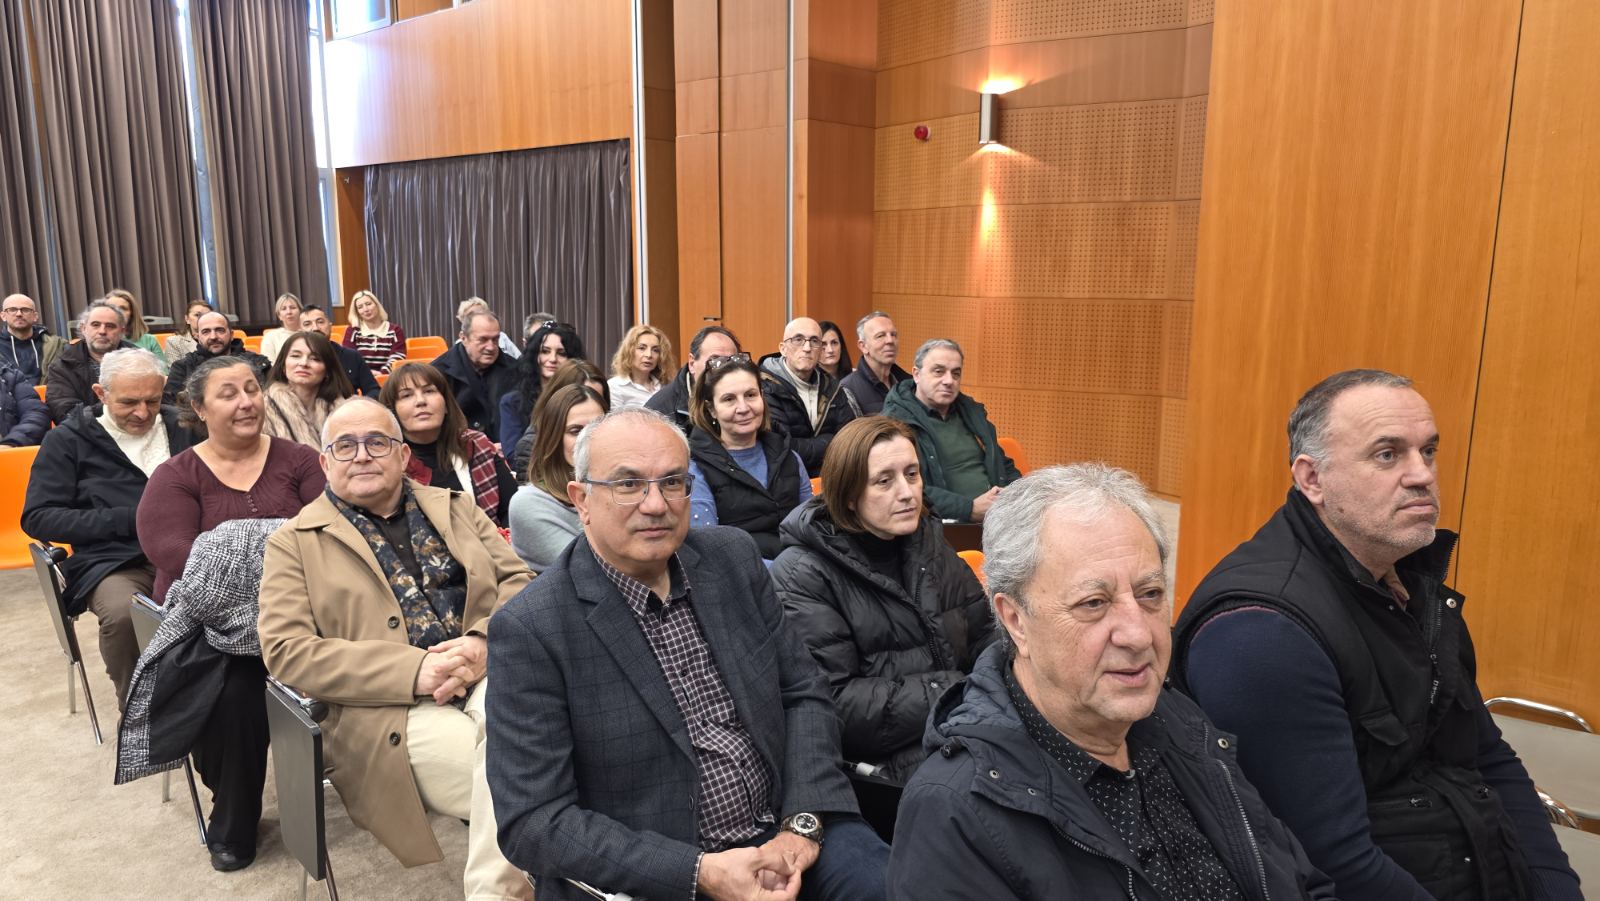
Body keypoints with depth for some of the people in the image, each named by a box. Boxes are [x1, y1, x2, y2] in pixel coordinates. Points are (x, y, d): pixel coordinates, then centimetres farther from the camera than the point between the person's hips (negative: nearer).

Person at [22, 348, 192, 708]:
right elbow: (38, 518, 3)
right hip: (114, 560, -1)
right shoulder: (68, 440, 9)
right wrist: (129, 519, -8)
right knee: (122, 614, -36)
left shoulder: (182, 427, 15)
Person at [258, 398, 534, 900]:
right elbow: (285, 650, -3)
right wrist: (415, 670, -16)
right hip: (394, 711, -3)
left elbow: (518, 582, 12)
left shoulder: (455, 509, 19)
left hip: (489, 672, 3)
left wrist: (483, 642, -12)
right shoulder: (295, 543, 10)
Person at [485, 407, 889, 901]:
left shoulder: (734, 557, 1)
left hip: (779, 831, 4)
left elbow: (803, 691, 5)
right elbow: (532, 820, -13)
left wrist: (801, 824, -9)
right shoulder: (531, 630, -13)